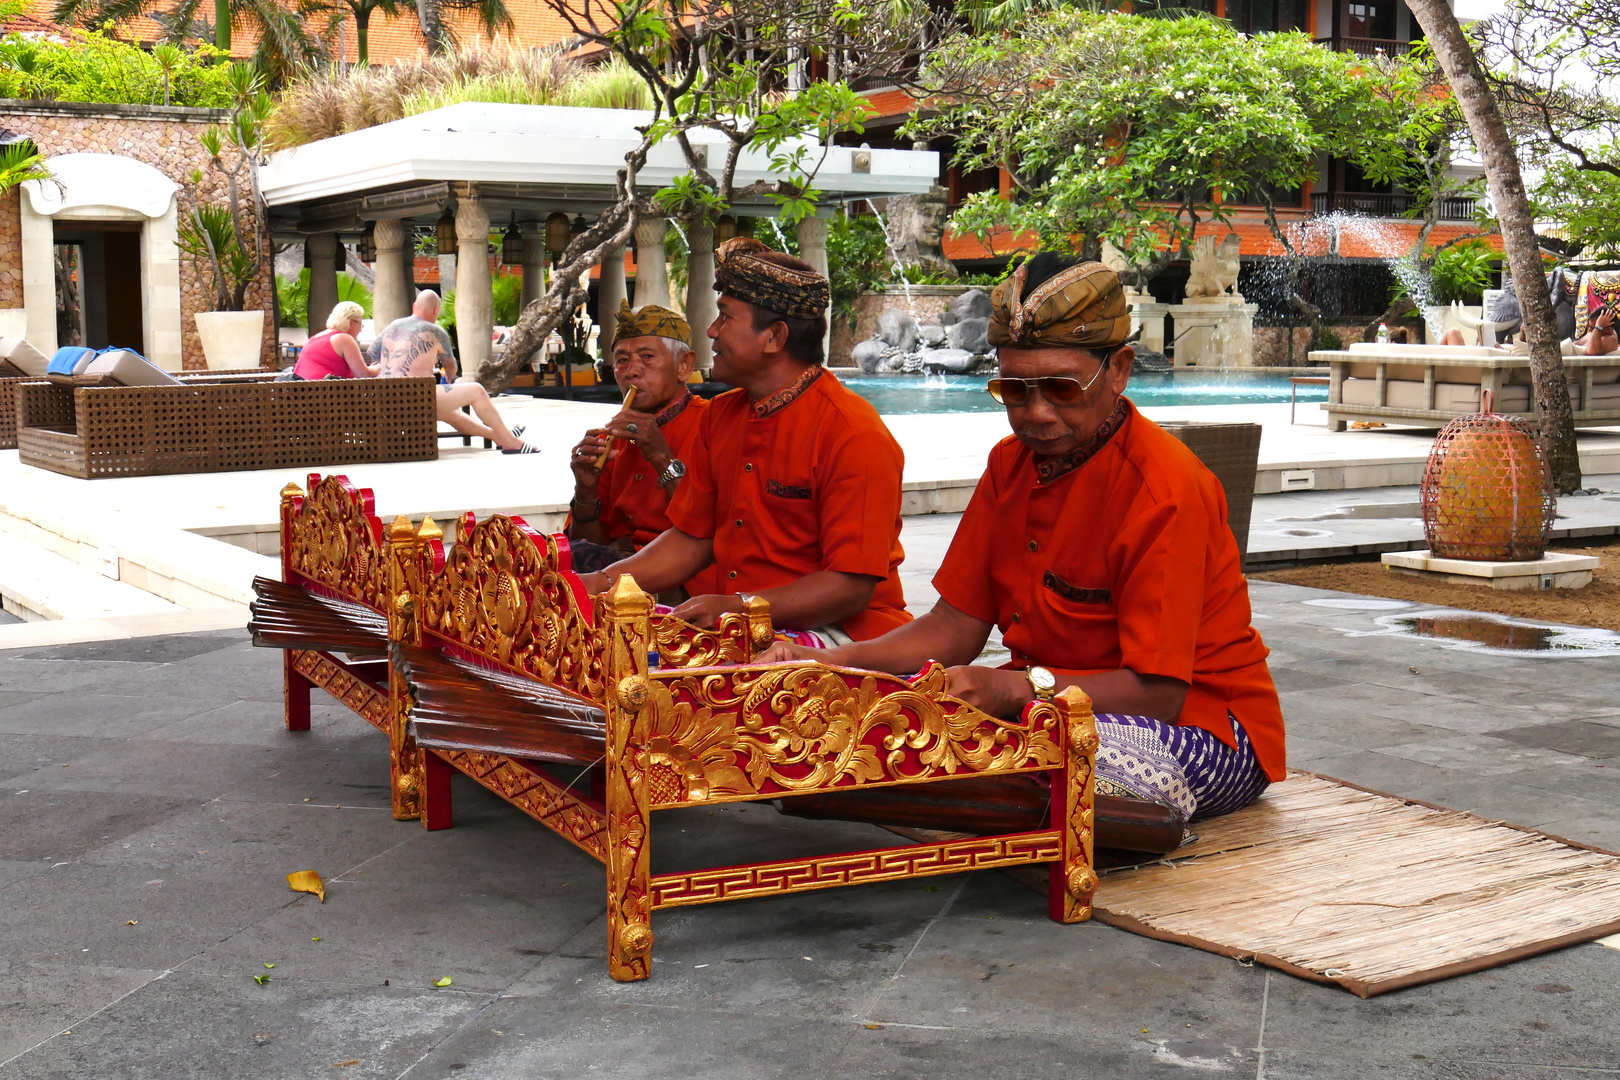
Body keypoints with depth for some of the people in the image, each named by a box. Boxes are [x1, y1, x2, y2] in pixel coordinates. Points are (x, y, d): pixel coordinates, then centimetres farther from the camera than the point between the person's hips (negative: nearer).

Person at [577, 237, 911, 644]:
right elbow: (692, 539, 18)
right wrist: (602, 583, 3)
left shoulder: (853, 434, -14)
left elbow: (852, 585, -19)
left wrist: (737, 607, -27)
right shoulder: (719, 416, 13)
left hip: (836, 635, -7)